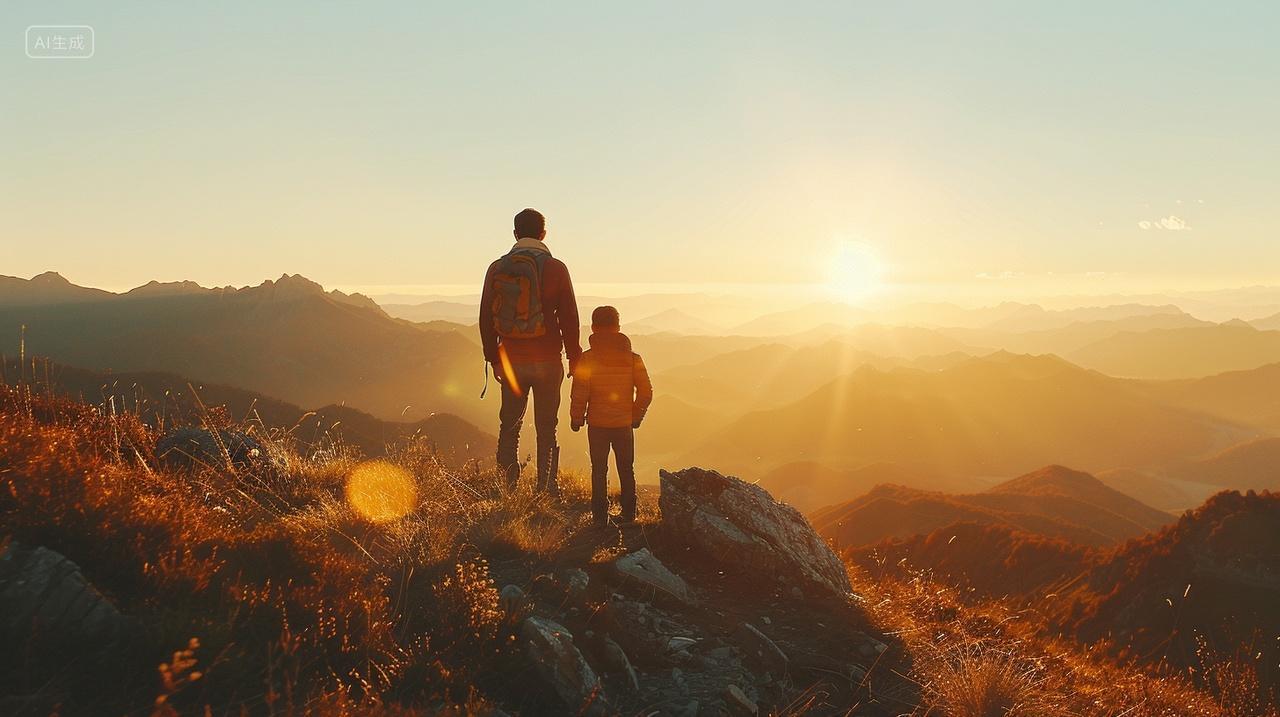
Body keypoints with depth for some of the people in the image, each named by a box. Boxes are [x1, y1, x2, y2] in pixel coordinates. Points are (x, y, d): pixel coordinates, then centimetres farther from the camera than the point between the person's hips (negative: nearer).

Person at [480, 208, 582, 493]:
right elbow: (569, 317, -6)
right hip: (546, 361, -2)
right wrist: (574, 357, 3)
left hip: (511, 361, 3)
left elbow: (486, 318, 7)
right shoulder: (554, 268, -7)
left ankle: (507, 489, 14)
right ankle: (545, 490, 8)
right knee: (546, 427, 6)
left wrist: (492, 358, 16)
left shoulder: (497, 269, 3)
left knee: (509, 426, 13)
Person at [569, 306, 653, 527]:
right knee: (626, 470, 13)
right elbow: (646, 392, -3)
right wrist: (637, 416, 11)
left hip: (597, 424, -2)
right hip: (624, 424, 2)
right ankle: (628, 514, 17)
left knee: (599, 470, 8)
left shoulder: (586, 359, -10)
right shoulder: (633, 359, -3)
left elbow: (579, 393, -12)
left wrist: (576, 418, 2)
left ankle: (600, 516, 9)